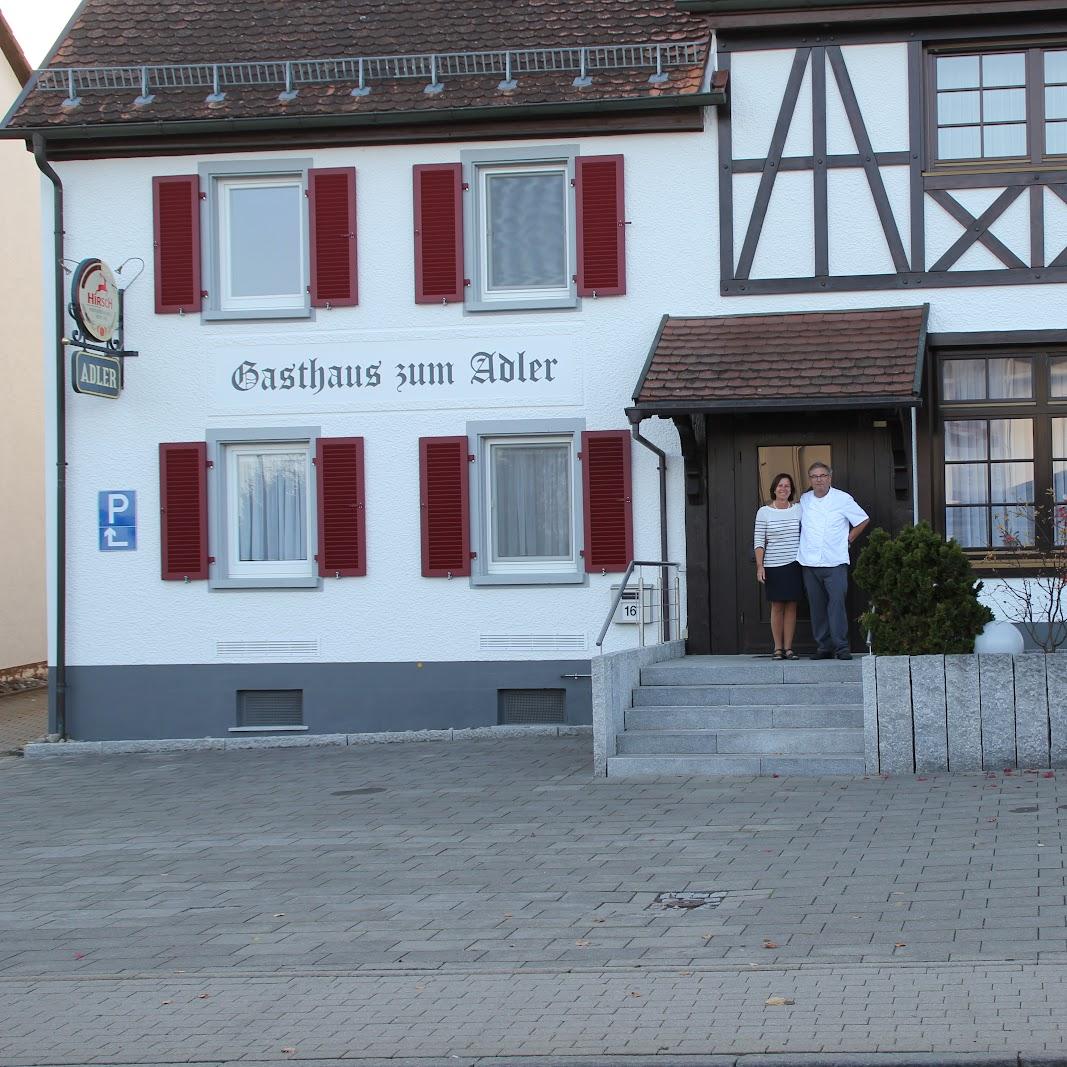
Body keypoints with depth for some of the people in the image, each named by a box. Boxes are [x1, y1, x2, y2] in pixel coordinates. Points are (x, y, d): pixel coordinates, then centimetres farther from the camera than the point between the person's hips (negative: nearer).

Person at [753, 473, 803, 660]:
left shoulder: (798, 509, 6)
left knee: (791, 606, 3)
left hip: (794, 565, 2)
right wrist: (759, 566, -6)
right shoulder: (764, 512, 2)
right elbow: (759, 541, 1)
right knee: (777, 606, 0)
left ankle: (788, 647, 7)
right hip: (773, 566, -2)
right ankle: (778, 648, 5)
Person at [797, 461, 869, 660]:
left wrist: (848, 539, 7)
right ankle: (823, 647, 8)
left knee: (837, 602, -14)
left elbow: (863, 520, 12)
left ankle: (841, 646, -12)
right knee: (817, 606, 3)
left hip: (835, 562, -4)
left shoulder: (842, 499, 1)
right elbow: (799, 524, 27)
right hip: (810, 562, 4)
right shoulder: (804, 500, 11)